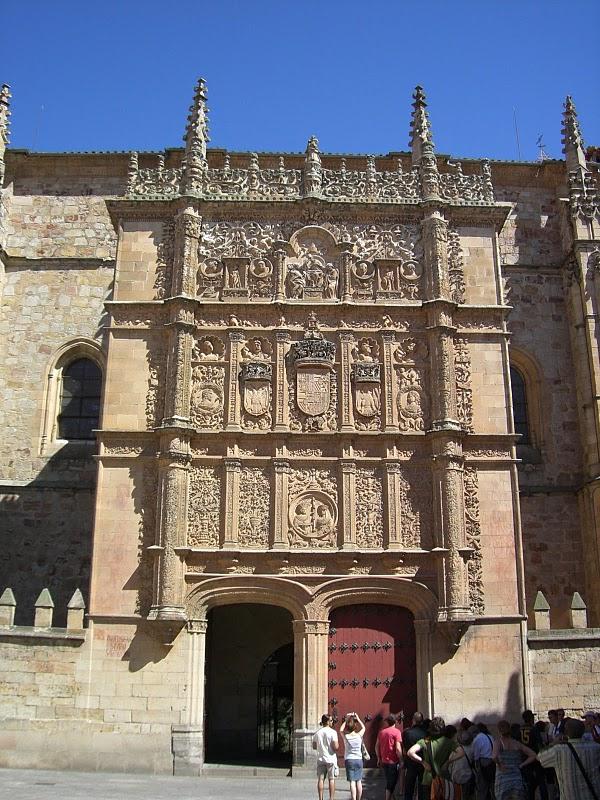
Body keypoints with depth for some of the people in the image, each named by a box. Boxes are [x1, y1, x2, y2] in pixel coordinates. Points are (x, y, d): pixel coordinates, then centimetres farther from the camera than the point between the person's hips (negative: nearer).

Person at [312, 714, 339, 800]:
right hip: (331, 759, -4)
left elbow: (314, 747, 9)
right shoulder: (332, 732, -12)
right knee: (332, 779, 4)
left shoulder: (317, 732, 4)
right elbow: (335, 747, -18)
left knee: (320, 779, 7)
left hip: (320, 759, 4)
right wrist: (338, 744, 4)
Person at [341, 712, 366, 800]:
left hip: (349, 760, -1)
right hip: (358, 760, 1)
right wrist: (358, 718, 19)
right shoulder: (359, 736, -5)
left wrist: (346, 719, 16)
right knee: (359, 781, 9)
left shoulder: (345, 736, -6)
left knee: (352, 782, -5)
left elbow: (341, 729, 16)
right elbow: (363, 728, 17)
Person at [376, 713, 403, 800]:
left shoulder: (381, 731, 4)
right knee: (391, 783, 4)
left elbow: (377, 746, 8)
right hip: (393, 761, -5)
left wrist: (379, 759, 18)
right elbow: (398, 748, -18)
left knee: (388, 782, 20)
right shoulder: (396, 732, -13)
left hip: (384, 761, 5)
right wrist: (401, 760, -8)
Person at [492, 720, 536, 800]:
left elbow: (494, 756, -24)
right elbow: (533, 755, 7)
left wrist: (499, 765, -7)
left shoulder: (498, 742, -4)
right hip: (517, 778, 3)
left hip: (502, 778, -3)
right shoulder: (517, 743, 8)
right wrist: (521, 765, 7)